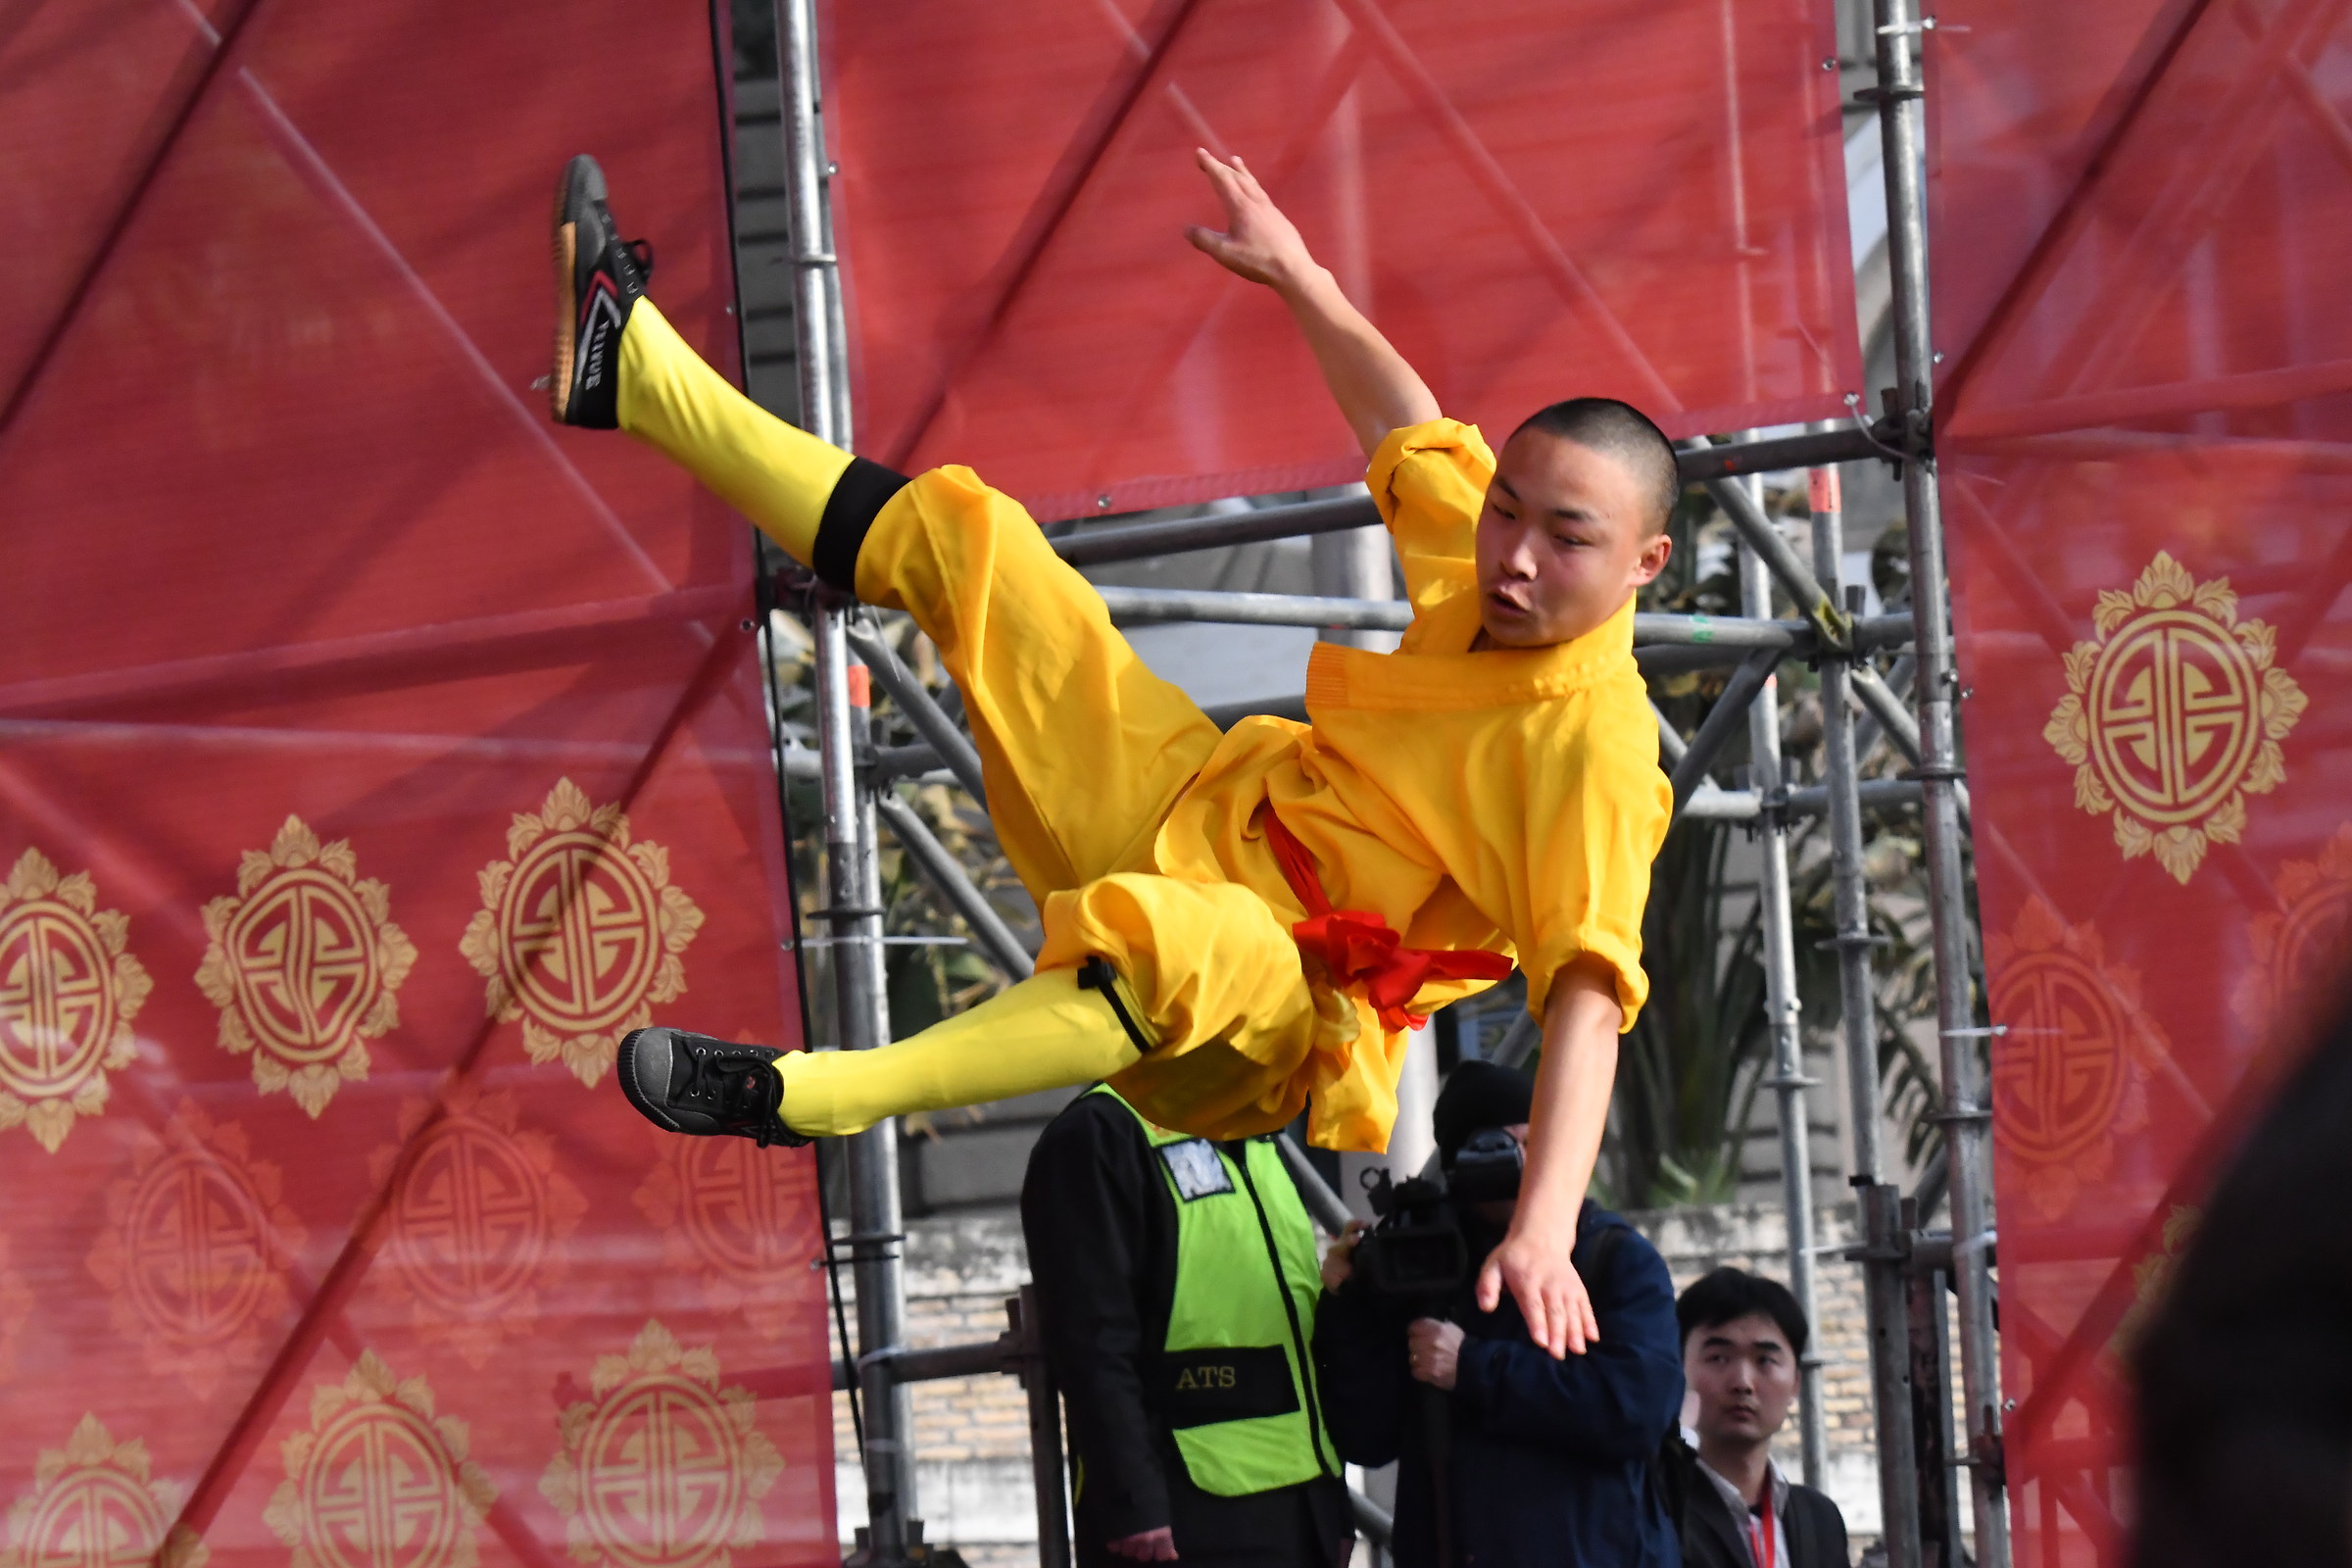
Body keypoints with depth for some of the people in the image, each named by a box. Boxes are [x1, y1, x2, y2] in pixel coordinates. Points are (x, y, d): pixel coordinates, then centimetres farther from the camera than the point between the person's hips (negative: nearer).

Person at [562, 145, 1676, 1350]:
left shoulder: (1596, 748, -23)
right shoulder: (1477, 563, -2)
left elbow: (1586, 994, -33)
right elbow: (1406, 429, 21)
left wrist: (1543, 1229, -46)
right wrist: (1299, 279, 29)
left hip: (1276, 1025, -8)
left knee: (1164, 931, -47)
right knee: (962, 537, 13)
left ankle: (807, 1101, -36)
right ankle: (630, 367, 20)